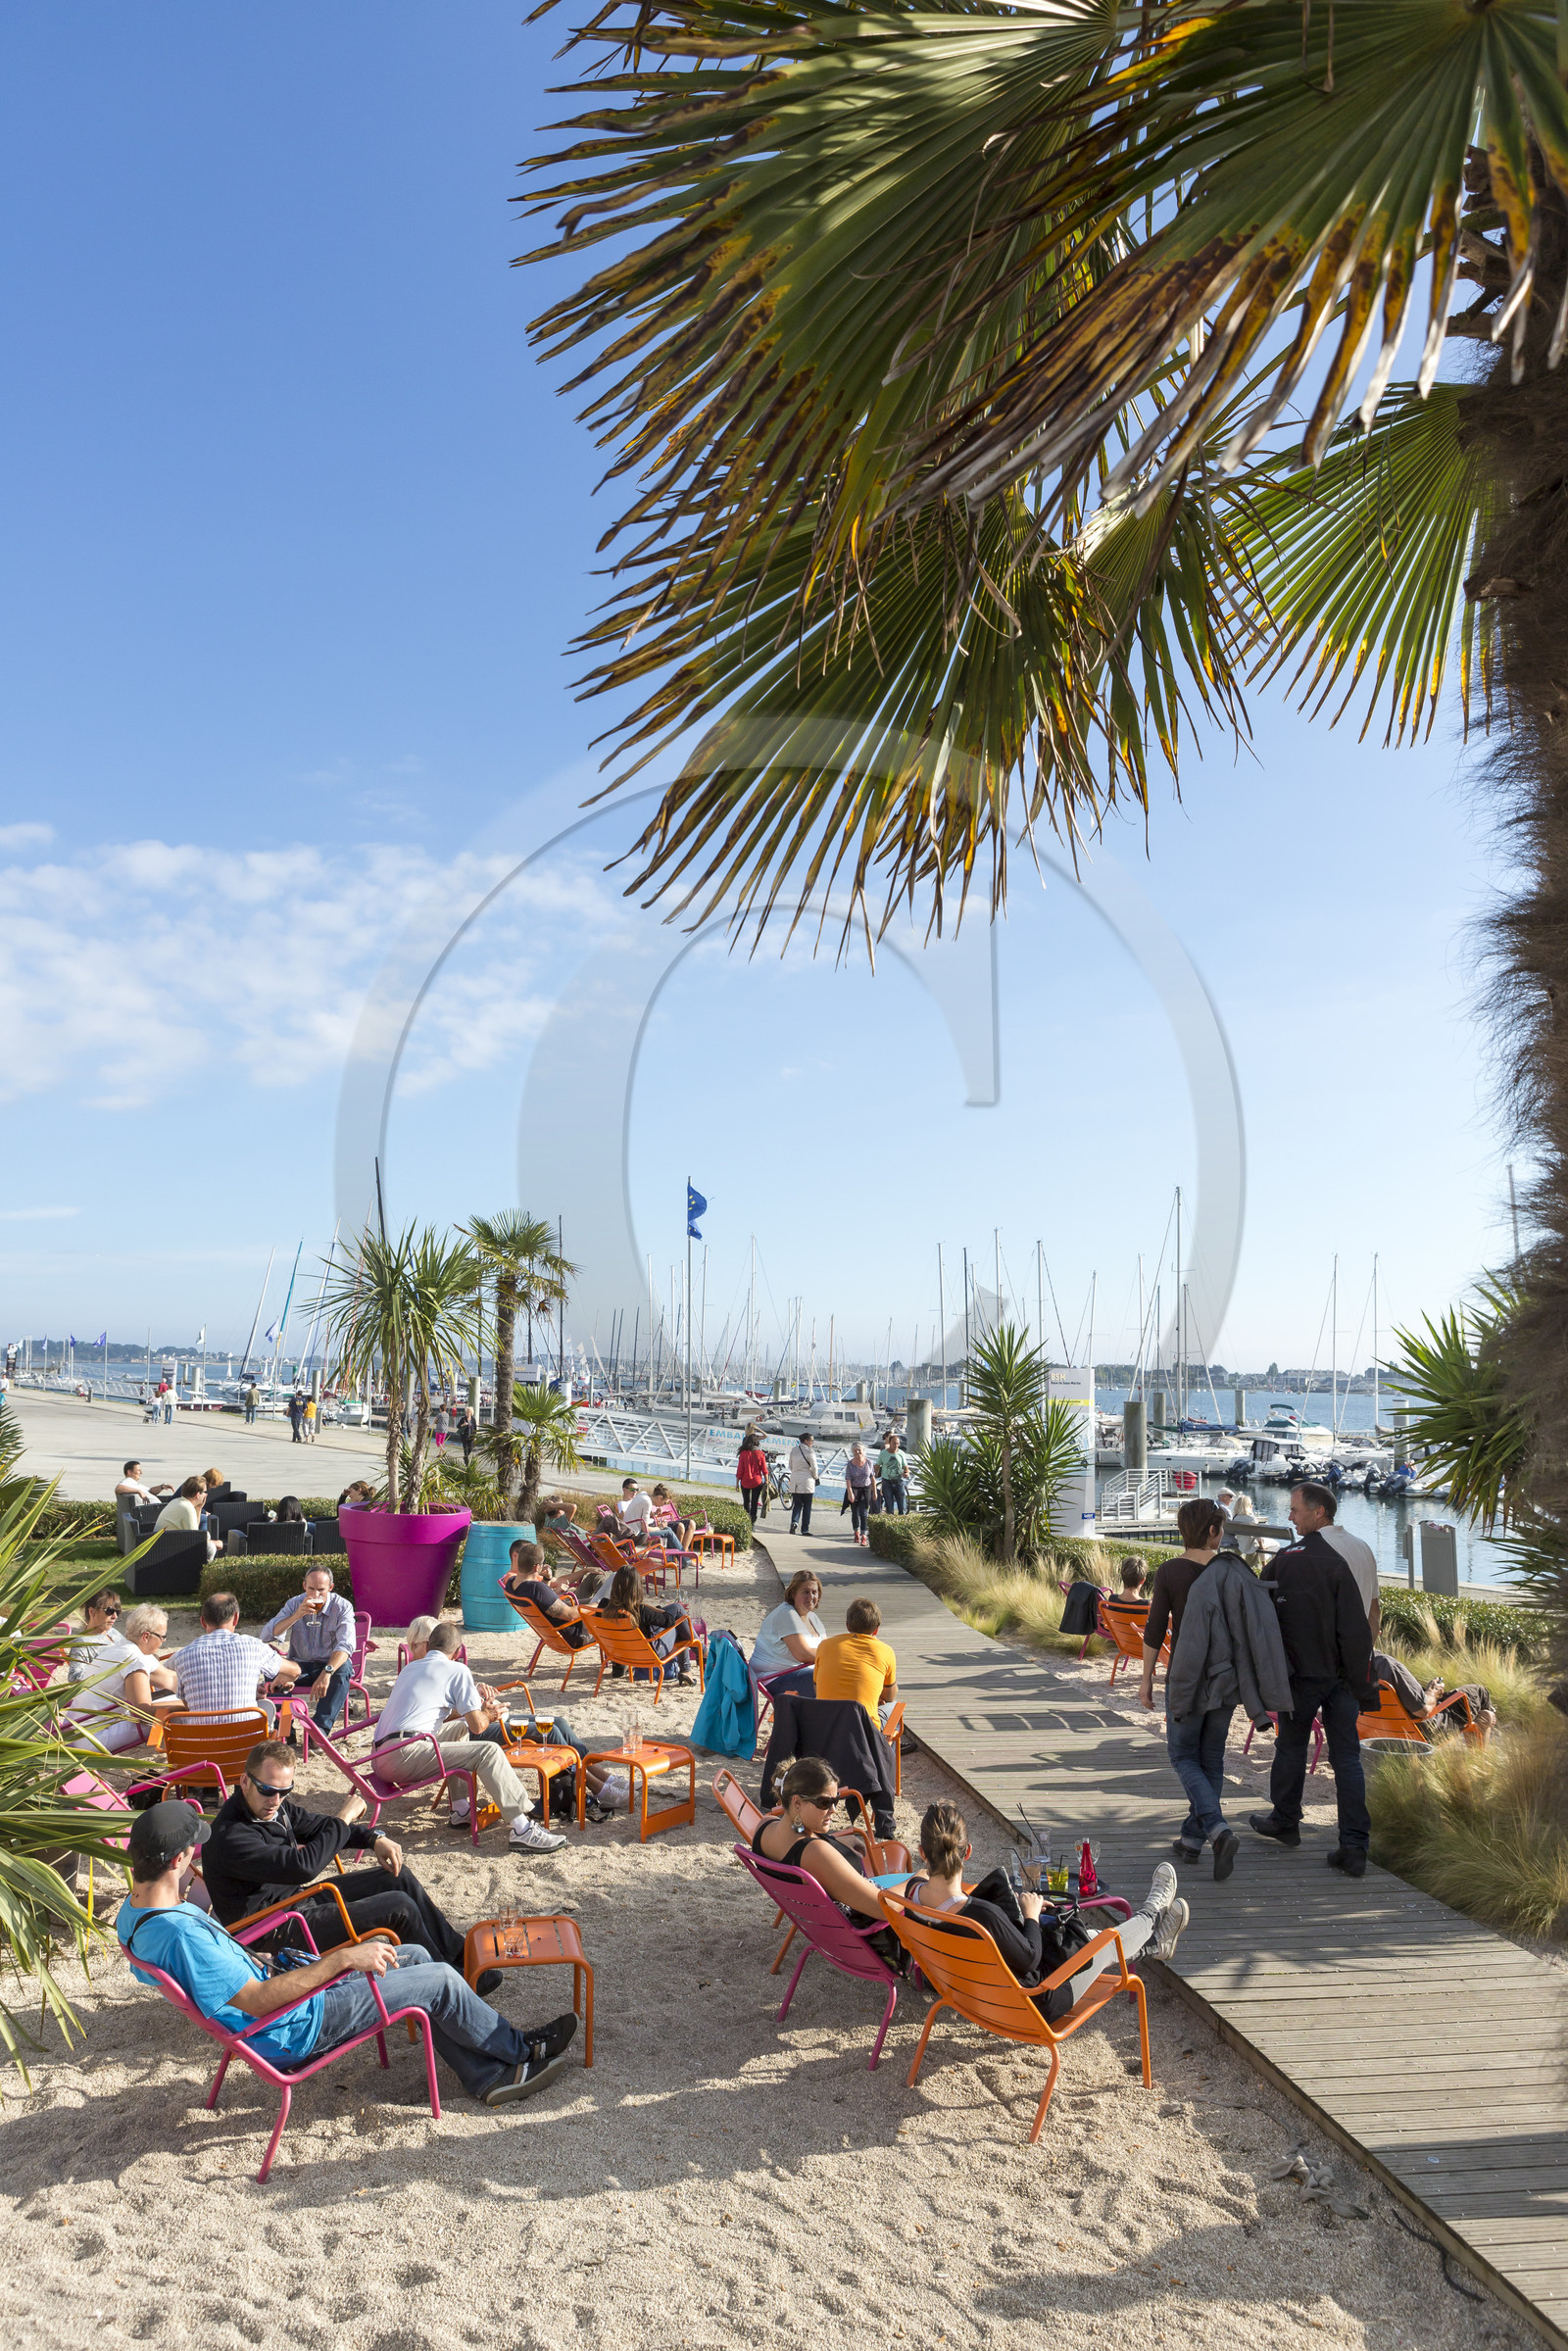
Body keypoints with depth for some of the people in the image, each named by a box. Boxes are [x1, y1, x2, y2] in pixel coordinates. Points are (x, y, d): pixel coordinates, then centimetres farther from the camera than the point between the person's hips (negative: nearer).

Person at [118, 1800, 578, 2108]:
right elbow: (257, 2001, -34)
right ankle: (521, 2048, 21)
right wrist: (343, 1959, -32)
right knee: (440, 1980, -4)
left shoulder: (133, 1911, -3)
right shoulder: (181, 1933, -36)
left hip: (269, 1982, 10)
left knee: (415, 1955, 13)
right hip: (292, 2029, -10)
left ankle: (489, 2076, 21)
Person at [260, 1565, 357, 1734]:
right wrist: (296, 1616, -27)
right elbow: (267, 1635, -13)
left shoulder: (342, 1607, -9)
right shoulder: (294, 1604, -1)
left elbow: (346, 1644, -23)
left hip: (331, 1664, -2)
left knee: (344, 1668, -36)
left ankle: (321, 1726, -40)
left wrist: (327, 1672, -40)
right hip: (300, 1665, 2)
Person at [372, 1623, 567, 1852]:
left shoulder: (409, 1668, 26)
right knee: (488, 1751, -12)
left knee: (460, 1728, 26)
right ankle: (522, 1830, -21)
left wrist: (477, 1707, 32)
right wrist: (487, 1715, 24)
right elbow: (478, 1726, 1)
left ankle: (461, 1810, 20)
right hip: (403, 1754, -8)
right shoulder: (457, 1670, 4)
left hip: (380, 1756, 8)